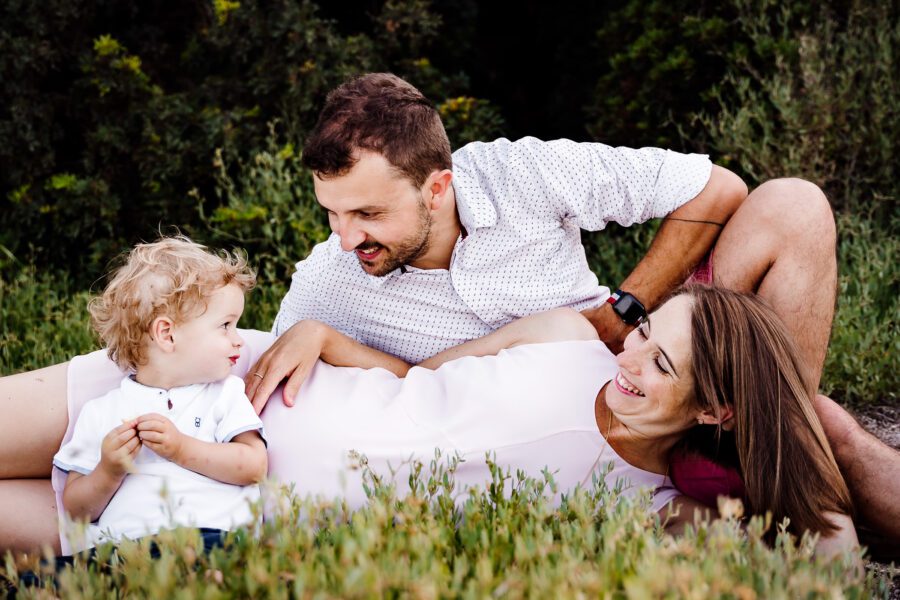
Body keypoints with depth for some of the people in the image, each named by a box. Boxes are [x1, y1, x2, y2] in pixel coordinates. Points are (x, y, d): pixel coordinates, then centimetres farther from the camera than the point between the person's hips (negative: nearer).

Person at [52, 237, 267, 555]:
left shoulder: (226, 393, 19)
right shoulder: (100, 413, 17)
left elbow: (254, 466, 4)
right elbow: (77, 510, 16)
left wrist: (181, 448, -4)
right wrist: (109, 472, -3)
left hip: (214, 532, 0)